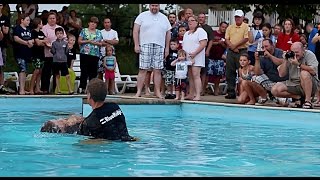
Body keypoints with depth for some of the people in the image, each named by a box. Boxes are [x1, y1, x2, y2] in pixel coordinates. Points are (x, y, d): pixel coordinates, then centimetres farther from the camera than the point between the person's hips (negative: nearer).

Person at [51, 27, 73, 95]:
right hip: (56, 61, 0)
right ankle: (58, 90, 13)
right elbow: (53, 51, 0)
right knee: (57, 76, 7)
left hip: (64, 61, 1)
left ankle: (70, 90, 1)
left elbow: (66, 52, 5)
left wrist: (69, 48, -3)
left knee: (67, 76, -4)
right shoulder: (54, 43, 2)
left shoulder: (65, 43, 5)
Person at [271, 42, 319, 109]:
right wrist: (285, 60, -10)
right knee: (275, 90, -13)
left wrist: (298, 64, -26)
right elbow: (281, 74, 0)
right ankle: (300, 97, -8)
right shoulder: (290, 57, 3)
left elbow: (313, 71, -24)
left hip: (310, 84, -5)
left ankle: (308, 101, -29)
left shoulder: (309, 54, -8)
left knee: (304, 73, -36)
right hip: (293, 84, 5)